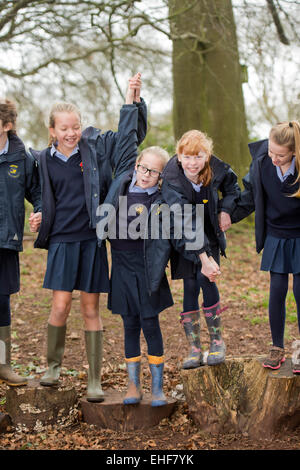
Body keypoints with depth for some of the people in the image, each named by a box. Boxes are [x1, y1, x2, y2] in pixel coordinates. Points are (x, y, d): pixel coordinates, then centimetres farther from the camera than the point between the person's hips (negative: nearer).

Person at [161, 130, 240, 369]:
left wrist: (226, 209, -9)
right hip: (185, 241, -1)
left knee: (206, 279, -15)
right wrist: (204, 258, -40)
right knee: (190, 286, -5)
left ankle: (217, 340, 0)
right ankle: (195, 349, 6)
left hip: (210, 234, 1)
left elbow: (232, 185, 8)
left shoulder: (216, 168, -17)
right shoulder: (172, 181, -27)